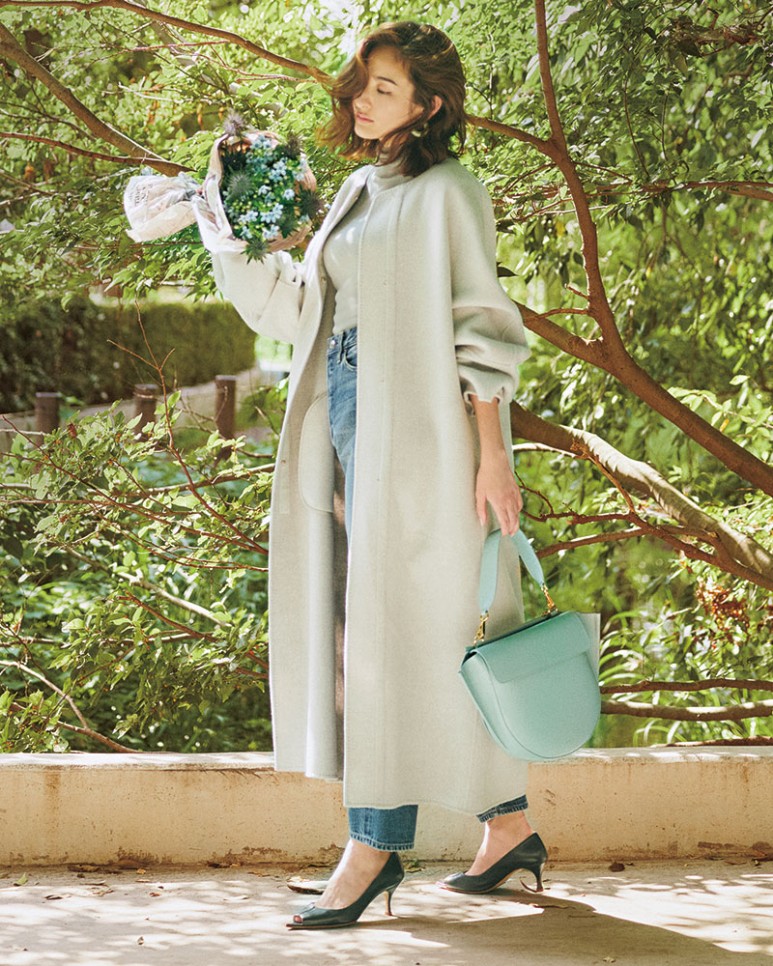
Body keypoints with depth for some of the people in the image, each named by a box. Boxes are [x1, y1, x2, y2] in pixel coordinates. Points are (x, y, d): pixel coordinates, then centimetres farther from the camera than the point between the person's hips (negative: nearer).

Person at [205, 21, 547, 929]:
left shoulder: (445, 194, -5)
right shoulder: (360, 193, 18)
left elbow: (482, 332, -9)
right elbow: (298, 306, 20)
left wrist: (492, 456, -15)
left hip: (416, 428, -8)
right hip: (348, 414, 8)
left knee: (394, 625, -8)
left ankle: (376, 845, -5)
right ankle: (507, 820, 16)